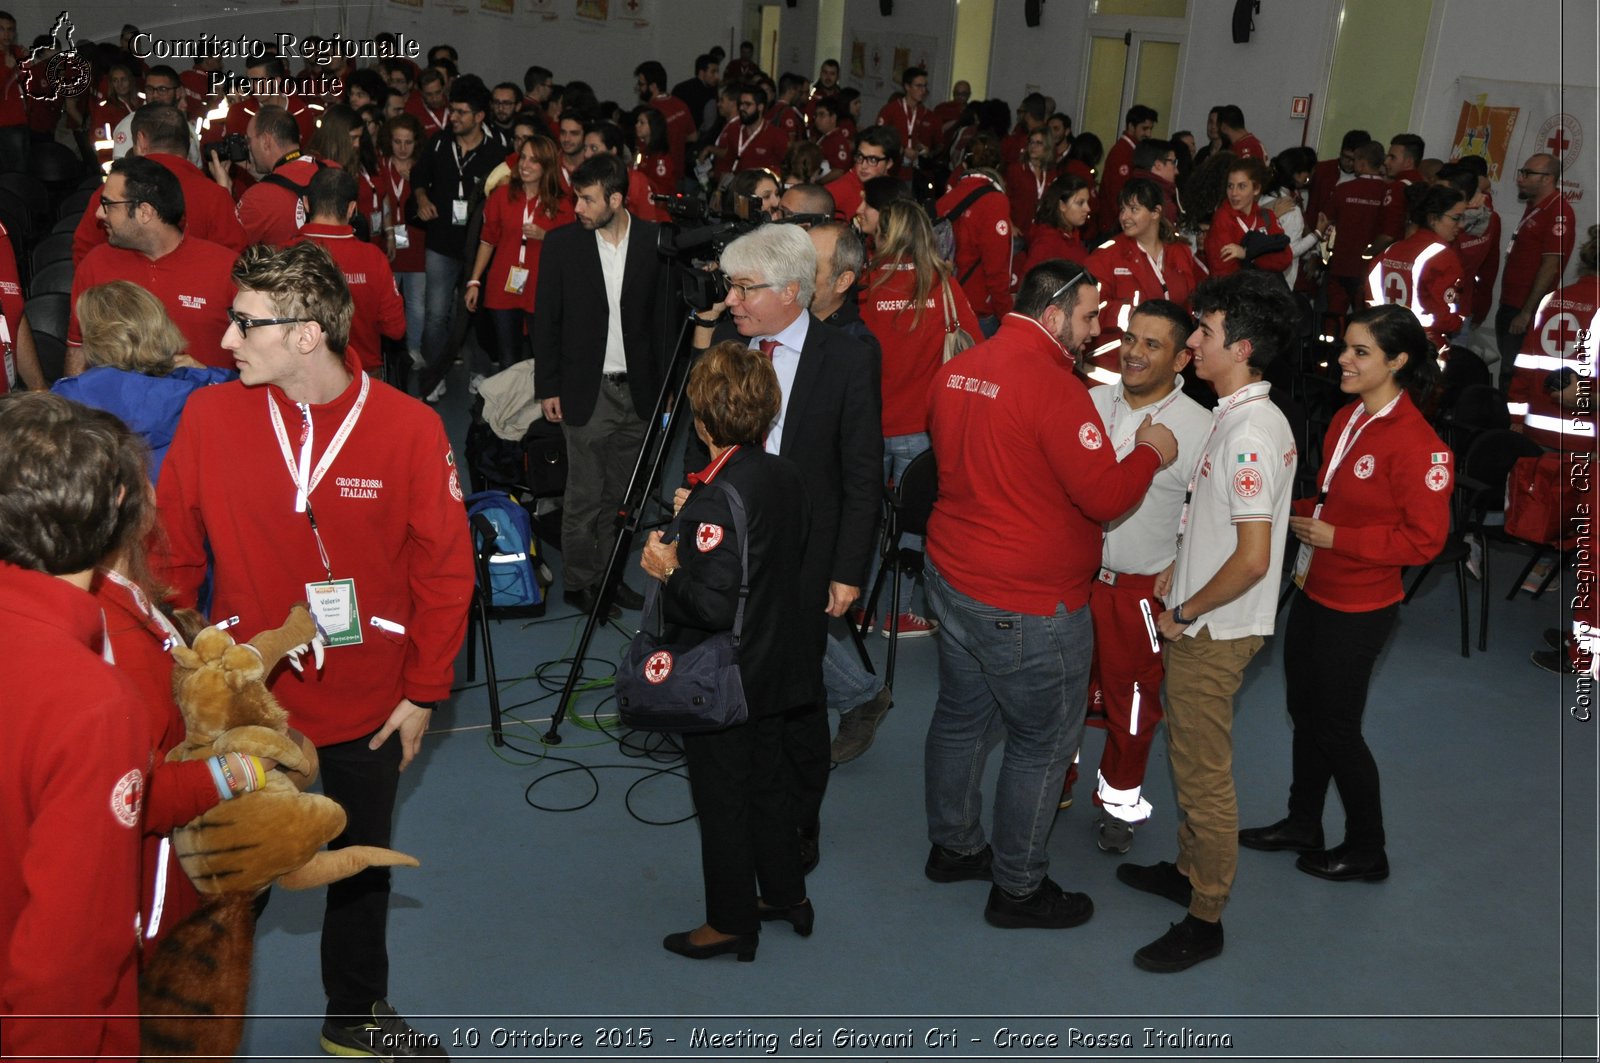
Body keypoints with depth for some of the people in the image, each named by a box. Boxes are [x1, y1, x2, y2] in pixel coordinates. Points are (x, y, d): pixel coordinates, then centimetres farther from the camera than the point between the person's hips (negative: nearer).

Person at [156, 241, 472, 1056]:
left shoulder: (410, 428, -15)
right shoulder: (210, 416, -11)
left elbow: (445, 569, -7)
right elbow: (173, 555, -2)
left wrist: (424, 691, -4)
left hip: (368, 704, 1)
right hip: (245, 697, 0)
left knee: (362, 863, 19)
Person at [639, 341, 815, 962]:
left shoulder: (717, 499, -27)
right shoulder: (785, 476, -2)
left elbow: (715, 605, -31)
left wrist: (667, 569, -14)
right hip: (773, 668, 8)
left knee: (721, 800, 10)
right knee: (765, 783, 24)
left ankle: (732, 923, 27)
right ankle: (787, 895, 40)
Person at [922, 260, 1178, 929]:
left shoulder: (956, 370, 4)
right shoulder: (1053, 386, -22)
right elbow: (1106, 497, -21)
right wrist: (1150, 452, -5)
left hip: (952, 579, 9)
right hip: (1026, 606, -8)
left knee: (960, 718, 22)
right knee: (1043, 742, 8)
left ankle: (952, 847, 40)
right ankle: (1018, 888, 22)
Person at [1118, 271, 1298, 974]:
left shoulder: (1251, 433, -25)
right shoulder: (1239, 417, 6)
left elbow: (1252, 557, -28)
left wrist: (1185, 612, -17)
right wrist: (1180, 569, 14)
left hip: (1214, 632, -10)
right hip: (1203, 626, 10)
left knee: (1204, 773, 3)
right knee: (1190, 759, 23)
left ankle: (1205, 920, 17)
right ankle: (1190, 869, 40)